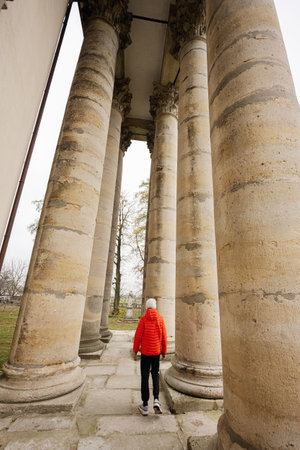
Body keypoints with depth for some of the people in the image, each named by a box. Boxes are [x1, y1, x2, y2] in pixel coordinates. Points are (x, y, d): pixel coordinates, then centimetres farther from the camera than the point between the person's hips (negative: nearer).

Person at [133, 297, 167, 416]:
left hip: (145, 352, -2)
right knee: (155, 374, 20)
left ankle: (145, 406, 17)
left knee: (145, 376, 10)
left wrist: (135, 349, 6)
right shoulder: (160, 318, -4)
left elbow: (138, 336, -9)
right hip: (156, 351, 2)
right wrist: (164, 351, 10)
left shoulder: (143, 319, -11)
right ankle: (156, 400, 6)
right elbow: (164, 336, -1)